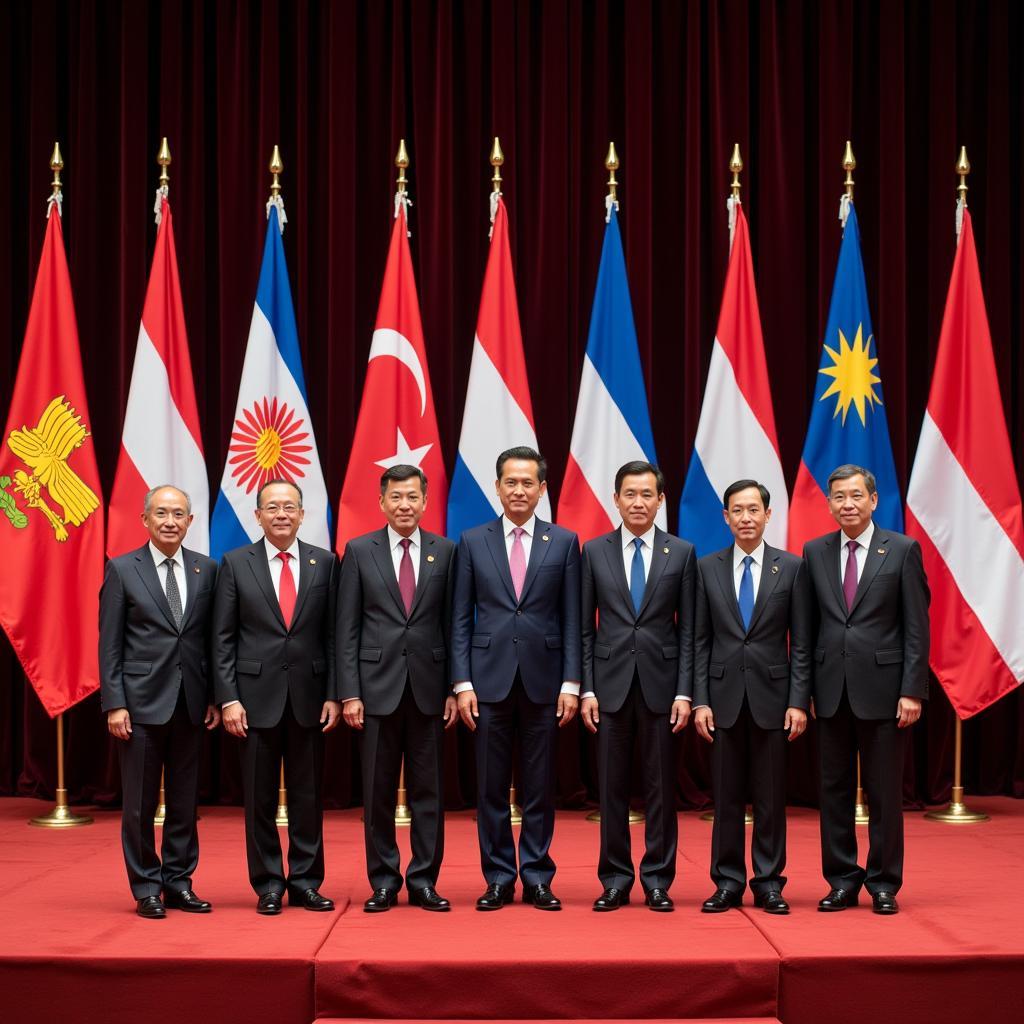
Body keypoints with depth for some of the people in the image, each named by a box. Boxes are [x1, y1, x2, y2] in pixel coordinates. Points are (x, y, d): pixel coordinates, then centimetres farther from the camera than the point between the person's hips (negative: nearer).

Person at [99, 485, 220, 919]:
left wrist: (215, 697, 3)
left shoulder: (206, 570, 7)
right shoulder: (122, 570, -1)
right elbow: (109, 643, -2)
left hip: (190, 703, 3)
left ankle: (178, 883, 19)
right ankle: (146, 888, 14)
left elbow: (214, 638, 8)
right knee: (140, 803, 3)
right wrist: (114, 704, -9)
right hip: (141, 700, -3)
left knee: (185, 801, 9)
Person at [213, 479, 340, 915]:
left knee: (307, 795, 7)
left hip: (309, 696, 1)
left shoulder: (324, 563, 5)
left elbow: (332, 634, 4)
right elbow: (223, 638, 1)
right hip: (256, 695, -1)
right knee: (259, 797, 5)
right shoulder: (235, 564, 2)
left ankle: (306, 883, 17)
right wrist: (228, 698, -7)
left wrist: (334, 694, -1)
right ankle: (268, 886, 15)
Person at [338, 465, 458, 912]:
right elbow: (347, 628, 1)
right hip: (377, 685, -1)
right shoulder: (359, 551, 3)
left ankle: (424, 881, 13)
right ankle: (383, 882, 15)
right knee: (378, 791, 5)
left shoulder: (445, 552, 5)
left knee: (427, 790, 5)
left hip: (428, 686, 1)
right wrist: (349, 693, -5)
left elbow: (452, 624, 6)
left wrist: (453, 689, 1)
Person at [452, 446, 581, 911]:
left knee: (539, 787, 6)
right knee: (491, 786, 5)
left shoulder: (564, 542, 4)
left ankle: (537, 878, 15)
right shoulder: (473, 542, 5)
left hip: (542, 679, 0)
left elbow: (571, 620, 3)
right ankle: (498, 878, 14)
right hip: (489, 679, 0)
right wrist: (462, 683, -4)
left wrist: (571, 684, -4)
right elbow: (461, 619, 4)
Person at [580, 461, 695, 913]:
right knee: (612, 786, 5)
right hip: (611, 683, 1)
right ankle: (615, 880, 14)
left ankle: (657, 881, 13)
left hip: (660, 682, 0)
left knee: (660, 786, 4)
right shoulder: (595, 551, 5)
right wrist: (587, 689, -2)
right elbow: (585, 627, 5)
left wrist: (684, 692, -5)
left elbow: (688, 629, 2)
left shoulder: (681, 552, 3)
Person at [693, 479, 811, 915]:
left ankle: (769, 884, 13)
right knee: (726, 797, 5)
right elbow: (700, 640, 5)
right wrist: (700, 700, -2)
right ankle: (728, 884, 14)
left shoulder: (791, 568, 2)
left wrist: (798, 701, -6)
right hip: (724, 696, 1)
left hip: (771, 695, -1)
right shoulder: (707, 568, 5)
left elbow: (801, 643, 1)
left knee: (770, 797, 4)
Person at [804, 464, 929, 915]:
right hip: (831, 689, 3)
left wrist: (912, 690, -9)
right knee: (834, 789, 8)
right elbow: (809, 626, 8)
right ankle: (842, 881, 18)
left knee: (884, 791, 4)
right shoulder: (815, 553, 8)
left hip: (882, 688, -3)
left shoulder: (902, 550, -1)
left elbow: (916, 627, -3)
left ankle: (883, 883, 15)